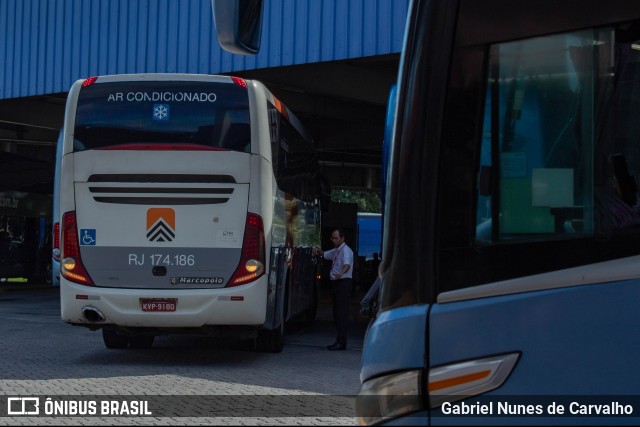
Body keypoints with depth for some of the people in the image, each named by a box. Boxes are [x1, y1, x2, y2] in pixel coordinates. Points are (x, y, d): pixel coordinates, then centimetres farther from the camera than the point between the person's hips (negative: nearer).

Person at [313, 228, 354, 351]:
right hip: (336, 283, 10)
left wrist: (341, 272, -52)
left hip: (344, 282, -10)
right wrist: (317, 250, 14)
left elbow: (347, 264, -31)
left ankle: (341, 342, -15)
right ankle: (339, 341, 16)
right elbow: (324, 254, 36)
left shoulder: (346, 250, -13)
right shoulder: (335, 251, 18)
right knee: (337, 313, 11)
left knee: (342, 312, -13)